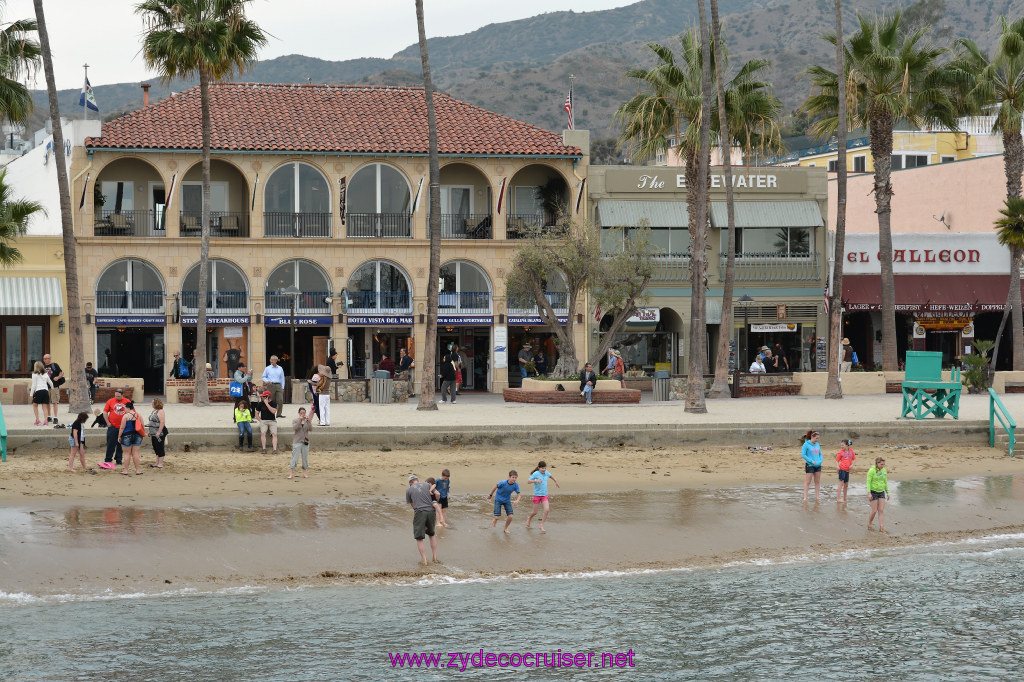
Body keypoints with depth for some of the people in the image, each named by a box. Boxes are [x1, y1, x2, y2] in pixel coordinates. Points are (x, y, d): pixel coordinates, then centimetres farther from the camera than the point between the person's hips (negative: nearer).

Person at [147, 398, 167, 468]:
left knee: (160, 449, -5)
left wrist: (158, 432, -24)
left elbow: (162, 422, -22)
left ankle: (160, 464, -3)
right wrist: (149, 431, 19)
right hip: (153, 434, 10)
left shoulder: (160, 411, -15)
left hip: (159, 433, -10)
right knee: (156, 449, 13)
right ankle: (157, 463, 18)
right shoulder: (154, 411, 15)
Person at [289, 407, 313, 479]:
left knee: (305, 457, 6)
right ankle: (291, 473, -7)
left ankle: (304, 473, 14)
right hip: (297, 441, -3)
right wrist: (300, 420, -22)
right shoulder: (295, 420, 1)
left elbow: (310, 428, -7)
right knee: (295, 457, -8)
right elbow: (294, 428, -16)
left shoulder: (307, 421, 7)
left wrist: (309, 421, -20)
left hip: (305, 441, 3)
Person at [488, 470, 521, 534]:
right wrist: (490, 495, 3)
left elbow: (519, 494, -9)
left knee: (510, 516, -10)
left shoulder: (516, 485, -19)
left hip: (507, 501, 3)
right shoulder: (503, 483, -28)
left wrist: (517, 500, -31)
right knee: (497, 517, -8)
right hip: (498, 500, -3)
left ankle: (506, 528, 19)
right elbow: (495, 486, -11)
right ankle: (495, 521, 32)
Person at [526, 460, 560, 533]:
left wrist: (556, 482, 38)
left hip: (544, 495, 4)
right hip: (537, 495, -3)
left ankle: (542, 525, -2)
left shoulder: (546, 473, 1)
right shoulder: (536, 474, -14)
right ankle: (529, 519, 42)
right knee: (535, 512, 7)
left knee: (547, 510, -15)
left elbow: (551, 476, 24)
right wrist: (535, 480, -36)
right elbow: (528, 481, -20)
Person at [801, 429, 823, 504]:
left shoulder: (817, 445, 10)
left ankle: (817, 497, 15)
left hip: (818, 466, 6)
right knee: (807, 482, -4)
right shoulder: (806, 445, -8)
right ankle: (805, 497, -2)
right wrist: (812, 461, -15)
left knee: (817, 481, 8)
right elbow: (803, 455, -10)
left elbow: (820, 454, 17)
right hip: (810, 465, -6)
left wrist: (820, 461, -2)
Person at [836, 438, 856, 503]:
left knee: (846, 485, 13)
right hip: (842, 469, -5)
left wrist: (852, 464, -1)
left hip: (847, 469, 5)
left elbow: (853, 458, 17)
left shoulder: (851, 451, 6)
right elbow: (837, 460, -3)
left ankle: (845, 498, 25)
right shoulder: (841, 451, -4)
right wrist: (837, 466, -21)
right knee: (841, 483, -7)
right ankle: (838, 498, -4)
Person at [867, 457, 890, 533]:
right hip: (873, 492, -5)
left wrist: (887, 493, 16)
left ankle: (881, 527, -3)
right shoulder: (872, 470, -13)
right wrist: (869, 493, -21)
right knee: (874, 511, -5)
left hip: (881, 492, 5)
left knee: (881, 510, -2)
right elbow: (868, 482, -14)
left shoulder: (884, 470, 6)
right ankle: (869, 524, 18)